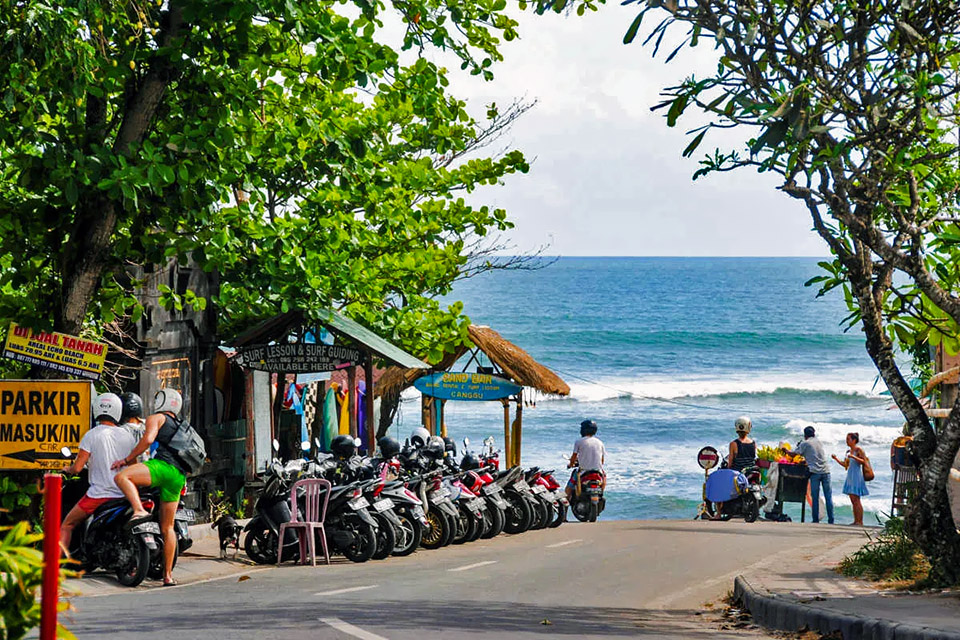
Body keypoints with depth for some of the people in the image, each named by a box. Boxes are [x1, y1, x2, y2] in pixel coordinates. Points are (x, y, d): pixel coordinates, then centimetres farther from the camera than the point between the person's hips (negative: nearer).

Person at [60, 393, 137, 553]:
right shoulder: (128, 436, 6)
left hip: (98, 495, -4)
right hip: (124, 496, 4)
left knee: (66, 526, 7)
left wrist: (67, 470, 13)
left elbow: (77, 468, -9)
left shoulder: (91, 435, -7)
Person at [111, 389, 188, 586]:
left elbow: (148, 439, -9)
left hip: (164, 466, -8)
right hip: (179, 477, 8)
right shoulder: (179, 427, 35)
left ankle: (139, 510, -47)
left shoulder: (156, 418, 11)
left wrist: (127, 459, -3)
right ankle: (168, 575, 12)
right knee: (167, 527, 12)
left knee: (122, 476, -24)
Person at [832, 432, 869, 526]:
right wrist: (836, 458, 13)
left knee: (856, 500, -10)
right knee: (853, 501, 8)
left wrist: (854, 457, -25)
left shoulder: (859, 450, -7)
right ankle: (856, 521, 11)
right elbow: (845, 464, 22)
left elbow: (864, 461, -16)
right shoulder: (848, 451, 16)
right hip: (850, 476, 8)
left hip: (856, 476, -8)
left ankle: (860, 521, -8)